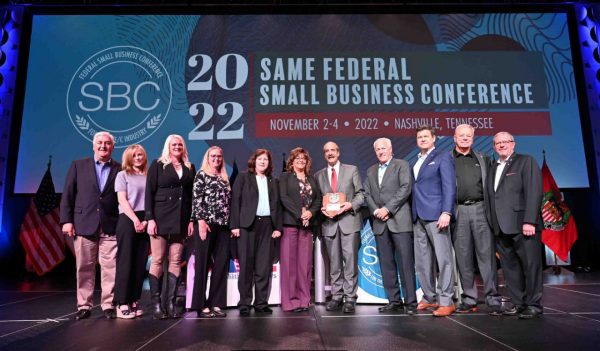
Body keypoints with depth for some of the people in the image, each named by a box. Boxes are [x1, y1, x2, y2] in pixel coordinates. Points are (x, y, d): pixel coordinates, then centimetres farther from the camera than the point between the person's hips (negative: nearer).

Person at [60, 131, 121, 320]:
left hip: (110, 227, -1)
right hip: (84, 224, 1)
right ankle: (84, 305, 18)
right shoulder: (78, 165, 10)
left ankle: (109, 305, 10)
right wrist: (66, 220, -2)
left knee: (110, 268, 0)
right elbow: (67, 194, 6)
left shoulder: (120, 169, 6)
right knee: (84, 268, 7)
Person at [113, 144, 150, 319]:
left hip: (145, 222, 4)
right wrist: (135, 220, -13)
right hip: (127, 220, -3)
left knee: (140, 263, 4)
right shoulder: (122, 175, 6)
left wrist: (147, 220, -7)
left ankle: (134, 301, 11)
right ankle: (122, 303, -1)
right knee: (125, 262, -4)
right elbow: (122, 200, -3)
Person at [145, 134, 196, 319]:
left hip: (181, 220, 3)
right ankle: (156, 303, 6)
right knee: (157, 260, -2)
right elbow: (149, 192, -1)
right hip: (161, 219, -3)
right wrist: (150, 219, -9)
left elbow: (193, 195, 11)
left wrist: (191, 220, 3)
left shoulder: (190, 168, 13)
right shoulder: (158, 165, 5)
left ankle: (171, 302, 8)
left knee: (175, 261, 3)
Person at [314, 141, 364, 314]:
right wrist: (322, 209, -7)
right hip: (329, 222, 2)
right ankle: (336, 296, 16)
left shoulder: (352, 170, 8)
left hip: (349, 220, -2)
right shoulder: (318, 175, 13)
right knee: (334, 262, 7)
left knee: (350, 260, -6)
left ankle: (350, 298, 1)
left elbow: (360, 193, 5)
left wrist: (351, 204, -12)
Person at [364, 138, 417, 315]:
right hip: (379, 222, 5)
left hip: (399, 220, -5)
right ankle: (394, 300, 12)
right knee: (386, 264, 5)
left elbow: (405, 189, -8)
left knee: (405, 262, -6)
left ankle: (410, 301, 1)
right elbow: (367, 194, 12)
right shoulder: (371, 171, 20)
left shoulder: (402, 165, 5)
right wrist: (376, 211, -6)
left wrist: (387, 209, -13)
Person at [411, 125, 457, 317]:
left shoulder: (443, 157, 2)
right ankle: (429, 298, 17)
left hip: (436, 215, -6)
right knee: (422, 261, 8)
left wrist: (446, 212, -18)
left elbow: (449, 186, -7)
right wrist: (412, 214, 7)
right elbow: (415, 189, 17)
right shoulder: (415, 162, 21)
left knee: (443, 258, -5)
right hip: (418, 217, 7)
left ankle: (446, 301, 0)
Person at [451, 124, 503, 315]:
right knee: (463, 257, 2)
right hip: (458, 212, -1)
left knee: (486, 255, -2)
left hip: (481, 209, 1)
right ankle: (469, 299, 10)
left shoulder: (483, 159, 17)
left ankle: (492, 299, 3)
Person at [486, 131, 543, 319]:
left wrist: (529, 221, -18)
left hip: (523, 226, -6)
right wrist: (493, 224, 5)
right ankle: (519, 304, 17)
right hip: (501, 228, 6)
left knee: (531, 265, 1)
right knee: (510, 268, 8)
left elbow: (534, 191, -9)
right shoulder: (493, 168, 19)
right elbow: (491, 198, 14)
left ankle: (534, 305, 11)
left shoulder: (526, 161, 1)